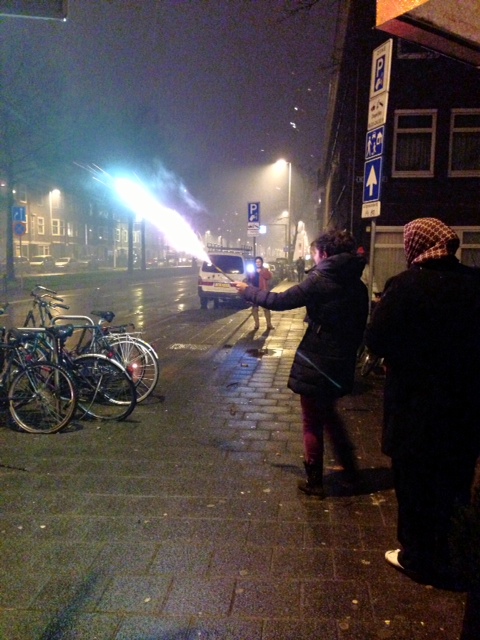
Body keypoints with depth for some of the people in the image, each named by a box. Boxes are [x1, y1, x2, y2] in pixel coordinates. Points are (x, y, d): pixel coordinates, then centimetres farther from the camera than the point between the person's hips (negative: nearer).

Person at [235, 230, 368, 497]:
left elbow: (280, 301, -15)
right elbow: (360, 325, 11)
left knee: (313, 423, 7)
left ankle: (314, 482, 16)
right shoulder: (358, 286, 4)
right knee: (329, 413, 27)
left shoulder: (320, 280, -16)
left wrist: (248, 291, -2)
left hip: (316, 364, -7)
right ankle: (350, 470, 32)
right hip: (342, 364, 7)